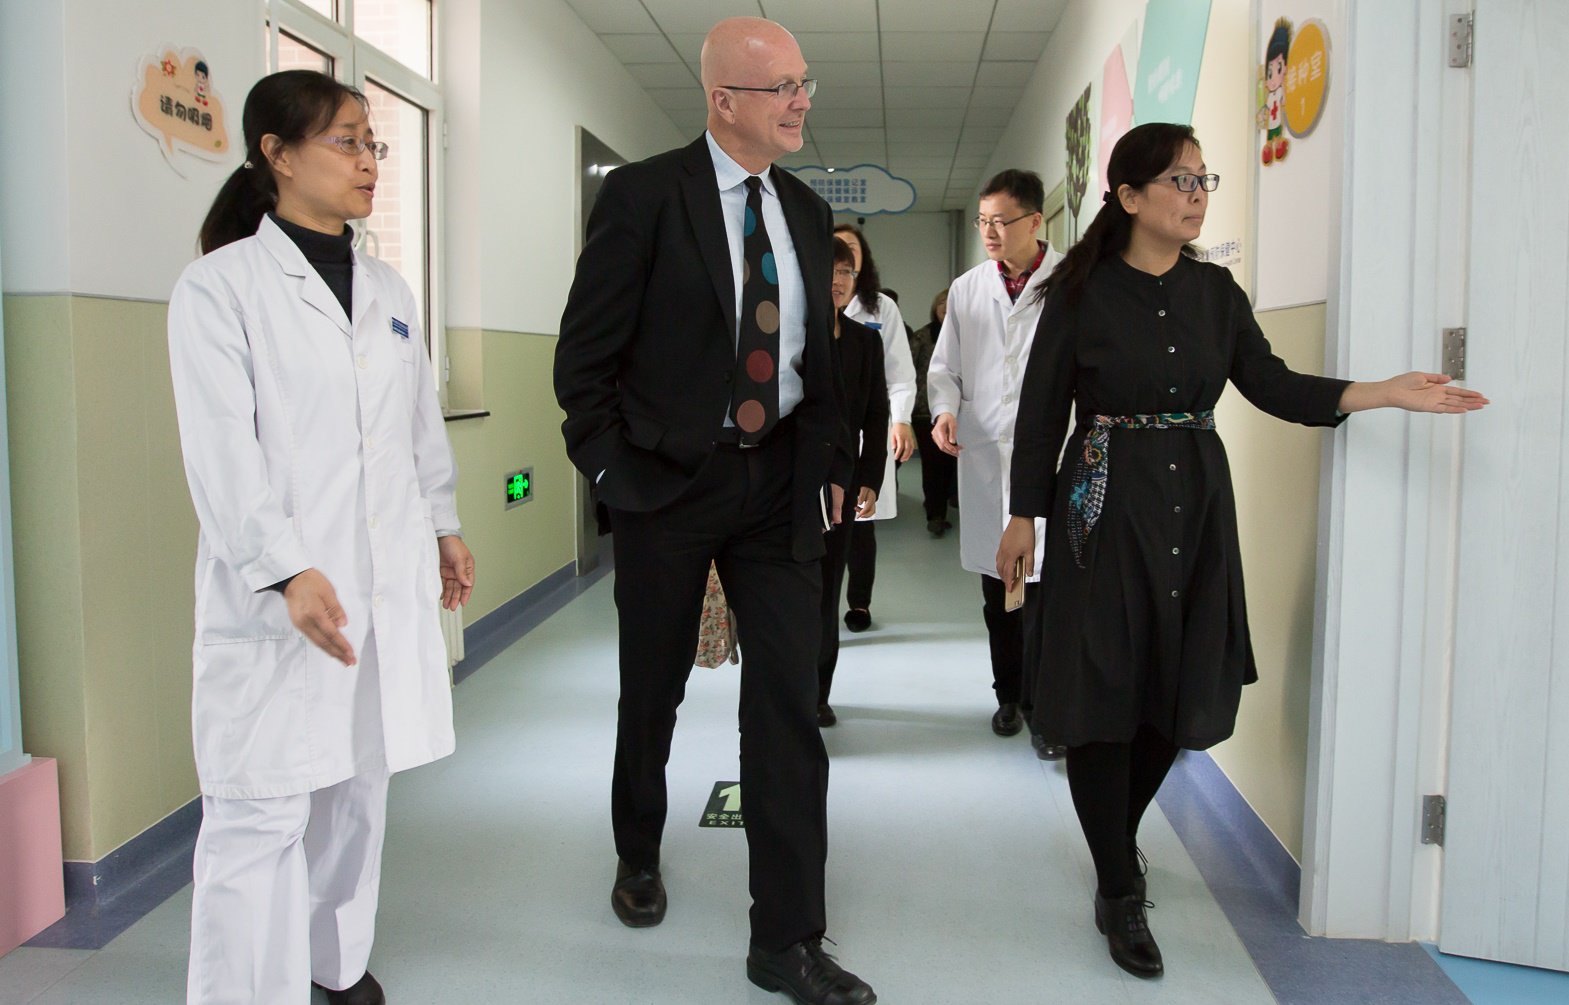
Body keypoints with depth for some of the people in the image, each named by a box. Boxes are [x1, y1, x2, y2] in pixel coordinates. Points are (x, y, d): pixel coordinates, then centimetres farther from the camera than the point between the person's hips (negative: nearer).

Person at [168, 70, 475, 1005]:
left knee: (359, 788, 15)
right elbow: (223, 449, -13)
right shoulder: (220, 287, -5)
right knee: (263, 812, -4)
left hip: (390, 581, 6)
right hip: (280, 595, -5)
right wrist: (286, 570, -23)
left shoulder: (390, 290, 13)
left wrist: (445, 526, 21)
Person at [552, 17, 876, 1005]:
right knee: (653, 692, 14)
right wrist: (611, 468, -10)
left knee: (790, 703, 0)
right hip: (669, 478, -3)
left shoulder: (806, 210, 8)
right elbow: (586, 352, -7)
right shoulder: (643, 195, -8)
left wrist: (832, 462, 8)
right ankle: (640, 857, 41)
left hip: (779, 481, 4)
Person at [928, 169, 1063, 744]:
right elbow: (944, 368, 15)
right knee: (997, 591, 14)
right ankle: (1009, 694, 30)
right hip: (983, 456, 4)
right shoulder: (966, 290, 10)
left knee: (1045, 588, -7)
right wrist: (945, 410, -5)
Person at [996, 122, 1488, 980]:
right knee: (1107, 695, -2)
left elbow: (1272, 385, 3)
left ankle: (1119, 835, 35)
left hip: (1196, 503, 5)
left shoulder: (1216, 292, 8)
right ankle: (1119, 895, 12)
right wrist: (1023, 515, -4)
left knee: (1178, 692, 8)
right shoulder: (1082, 292, -5)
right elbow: (1042, 409, -3)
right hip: (1107, 506, -4)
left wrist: (1387, 393, -9)